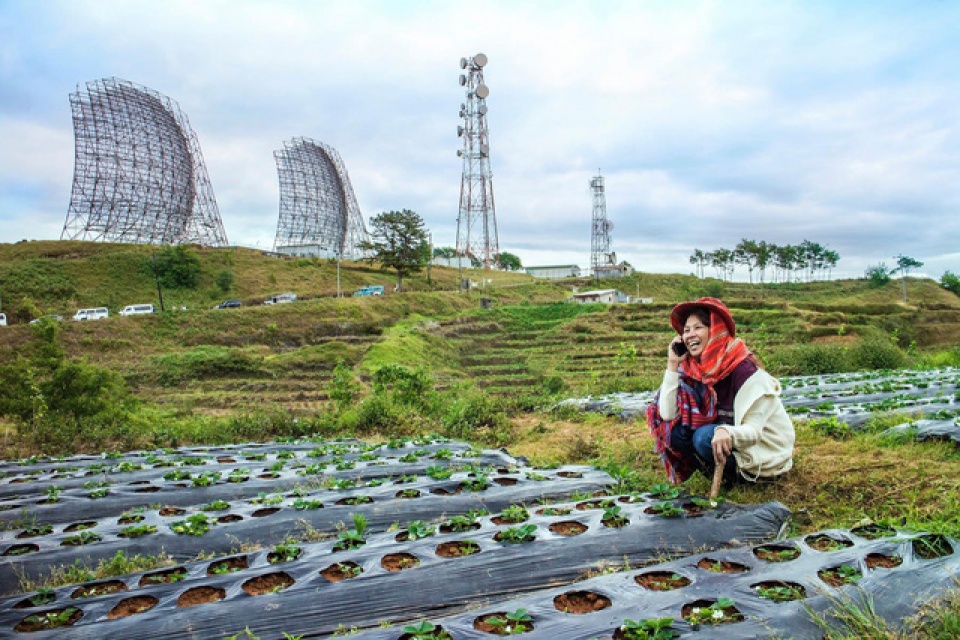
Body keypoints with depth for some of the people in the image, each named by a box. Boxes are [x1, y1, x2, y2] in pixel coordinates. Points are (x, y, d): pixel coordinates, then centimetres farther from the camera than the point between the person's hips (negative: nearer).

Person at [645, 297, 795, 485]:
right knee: (676, 431, -15)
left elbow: (754, 431, -24)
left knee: (705, 437, -30)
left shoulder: (743, 369, -22)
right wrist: (673, 364, -17)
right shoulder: (693, 368, -5)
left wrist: (726, 433, -48)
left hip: (764, 453, -5)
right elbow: (667, 414, -16)